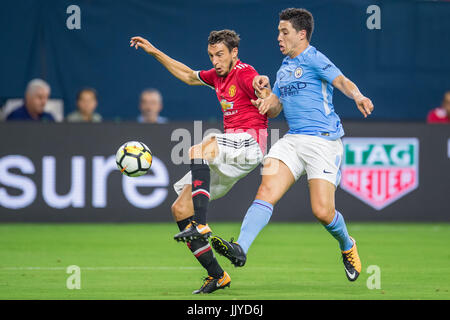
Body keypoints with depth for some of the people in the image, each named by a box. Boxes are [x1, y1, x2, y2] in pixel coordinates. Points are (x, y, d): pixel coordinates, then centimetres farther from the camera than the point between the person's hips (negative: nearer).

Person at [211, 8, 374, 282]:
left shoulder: (314, 59, -4)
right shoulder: (284, 68, 20)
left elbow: (342, 81, -21)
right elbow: (276, 106, 29)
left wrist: (358, 97, -43)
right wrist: (267, 103, 4)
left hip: (323, 140, -7)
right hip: (292, 140, 7)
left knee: (323, 211, -11)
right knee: (266, 192, -14)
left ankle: (348, 246, 20)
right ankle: (240, 248, -27)